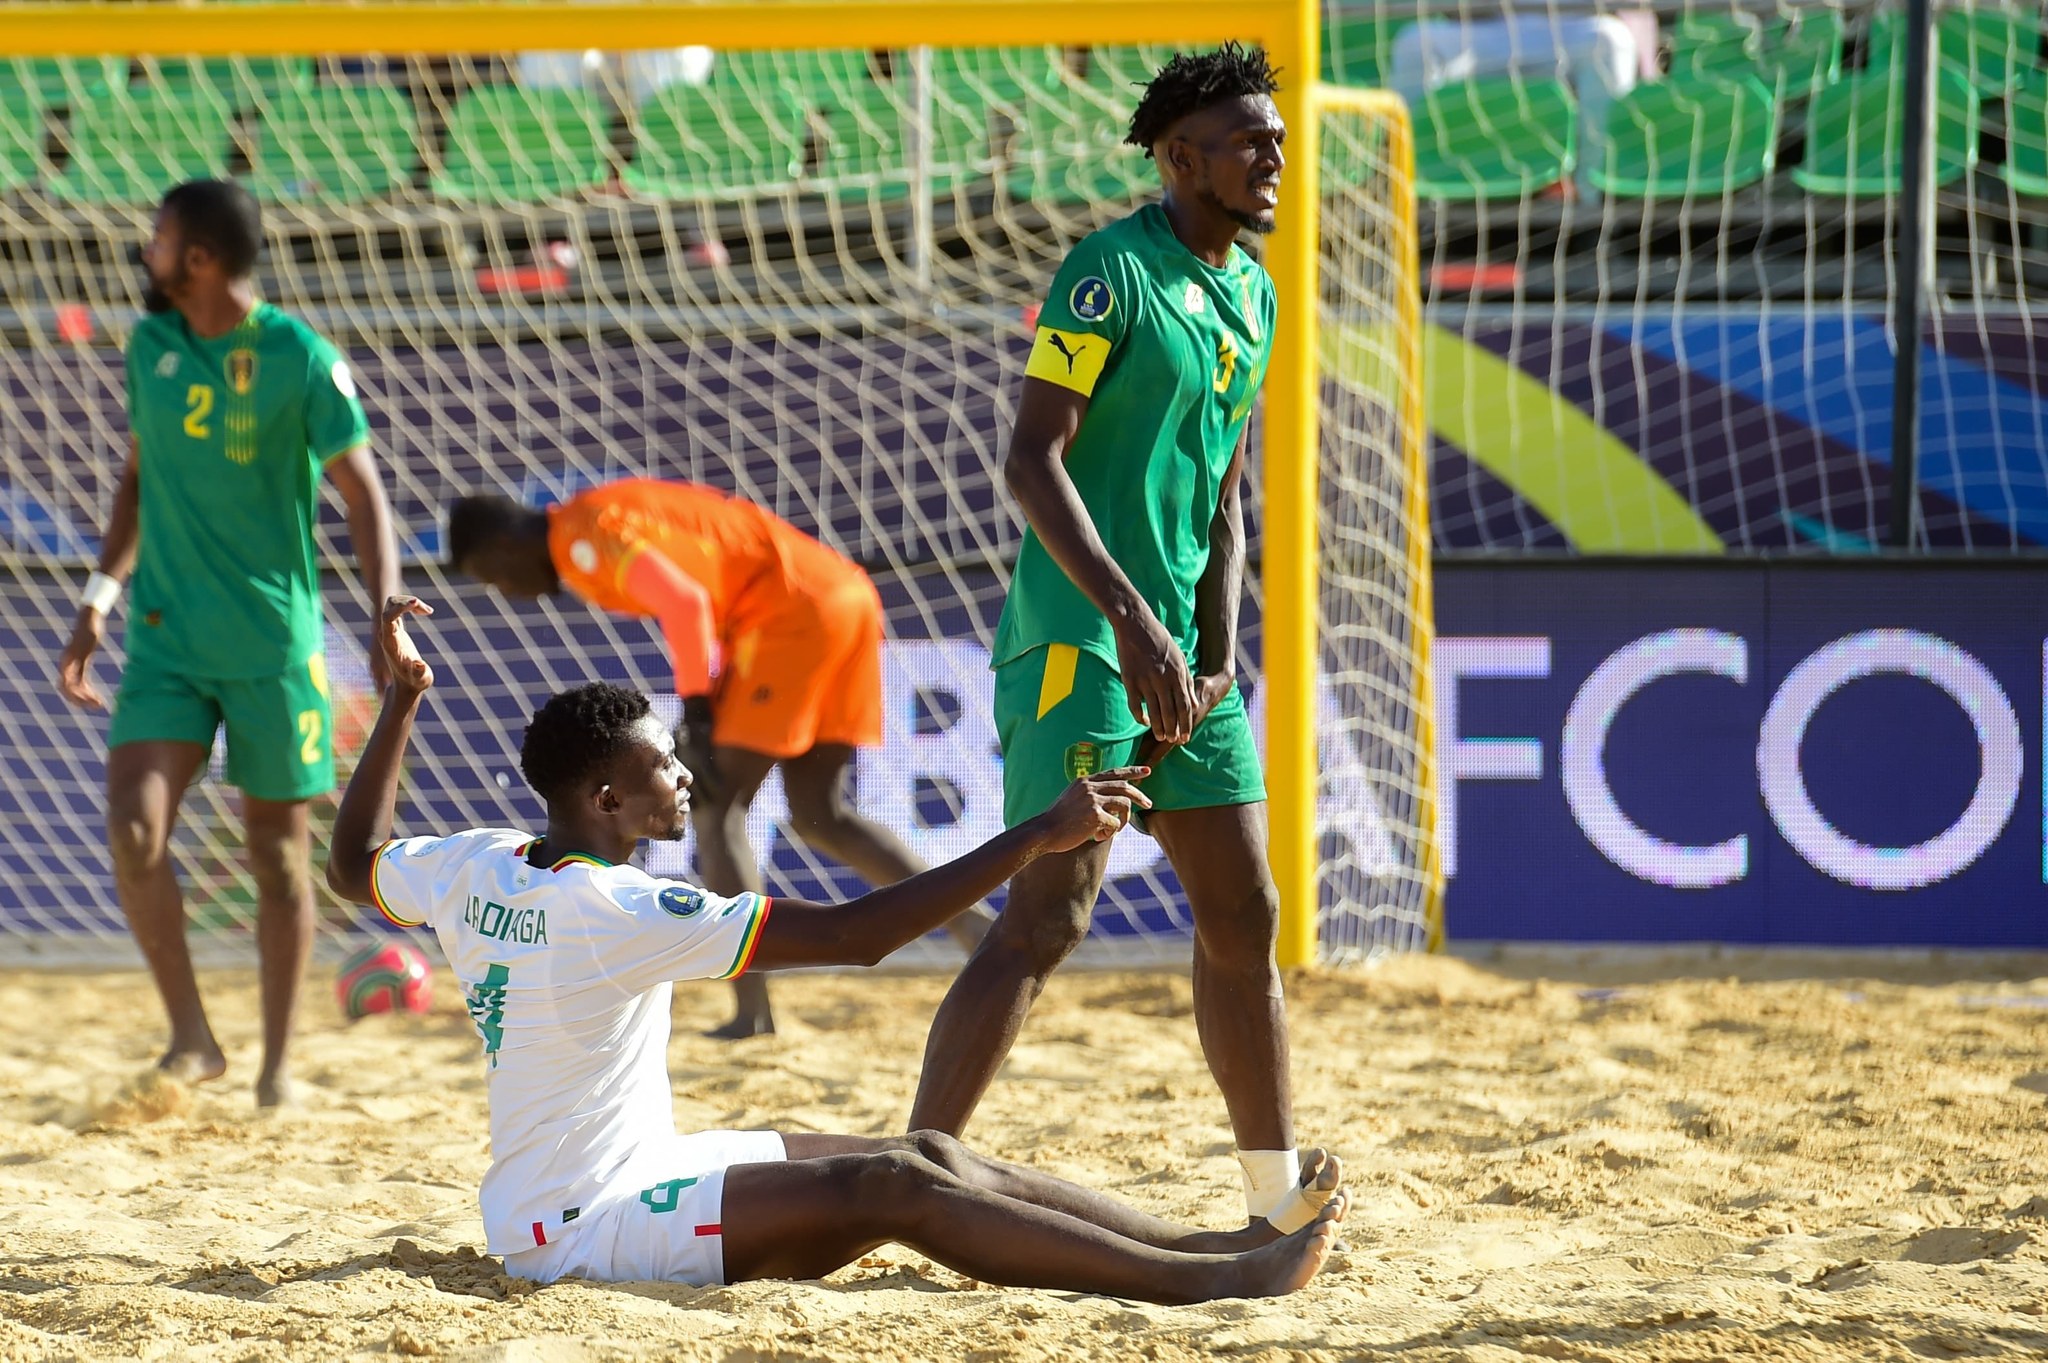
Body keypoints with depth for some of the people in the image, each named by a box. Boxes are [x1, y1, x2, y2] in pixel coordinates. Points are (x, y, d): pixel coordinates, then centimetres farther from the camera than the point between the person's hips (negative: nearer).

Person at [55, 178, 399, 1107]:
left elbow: (362, 494, -8)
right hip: (166, 639, 4)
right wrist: (98, 600, 12)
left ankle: (277, 1063, 18)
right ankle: (191, 1037, 2)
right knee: (133, 832, -13)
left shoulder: (300, 360, -10)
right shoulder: (150, 345, 5)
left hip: (274, 644, -4)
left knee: (278, 855, 5)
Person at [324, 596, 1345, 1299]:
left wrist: (401, 702, 27)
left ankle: (1212, 1244, -6)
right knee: (886, 1187, -22)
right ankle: (1213, 1281, -29)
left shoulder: (474, 868, 1)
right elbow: (852, 935, -27)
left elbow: (352, 866, 25)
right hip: (582, 1228, -10)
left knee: (926, 1157, 1)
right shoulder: (610, 910, -24)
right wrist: (1035, 837, -26)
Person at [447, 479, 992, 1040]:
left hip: (795, 612, -10)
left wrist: (696, 716, -13)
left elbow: (683, 604, -19)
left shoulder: (583, 535, -8)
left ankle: (752, 1011, -11)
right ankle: (971, 922, 0)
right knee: (819, 816, 12)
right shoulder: (621, 509, 21)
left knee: (717, 810, -5)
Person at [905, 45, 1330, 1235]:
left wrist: (1218, 658, 5)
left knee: (1246, 917, 12)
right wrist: (1130, 619, -26)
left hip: (1178, 654, 9)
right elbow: (1033, 458, -18)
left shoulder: (1253, 297, 14)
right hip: (1075, 641, -9)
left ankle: (1278, 1195, 22)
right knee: (1050, 919, -15)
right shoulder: (1113, 272, -12)